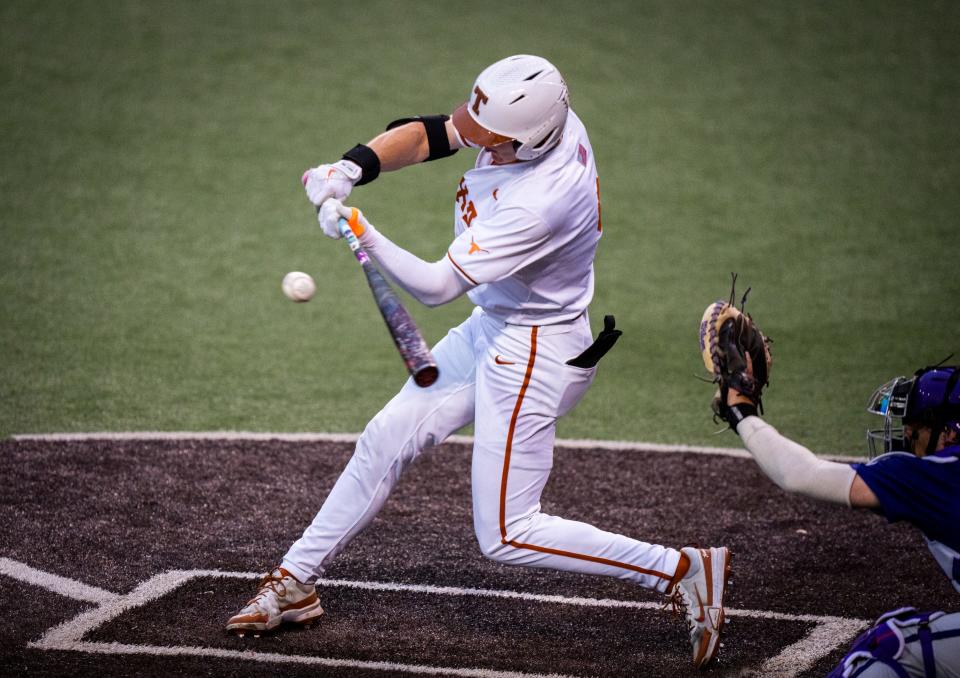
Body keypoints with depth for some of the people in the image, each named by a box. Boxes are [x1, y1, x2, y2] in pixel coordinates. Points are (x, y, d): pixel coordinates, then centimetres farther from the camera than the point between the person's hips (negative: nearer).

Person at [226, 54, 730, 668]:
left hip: (537, 354, -9)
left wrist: (365, 237, -38)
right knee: (387, 438, 12)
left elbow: (438, 286, -28)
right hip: (490, 331, 9)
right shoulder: (548, 119, -12)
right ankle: (295, 584, 25)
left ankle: (684, 570, -1)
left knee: (506, 535, -4)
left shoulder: (539, 203, -34)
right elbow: (425, 135, -1)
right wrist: (353, 169, -17)